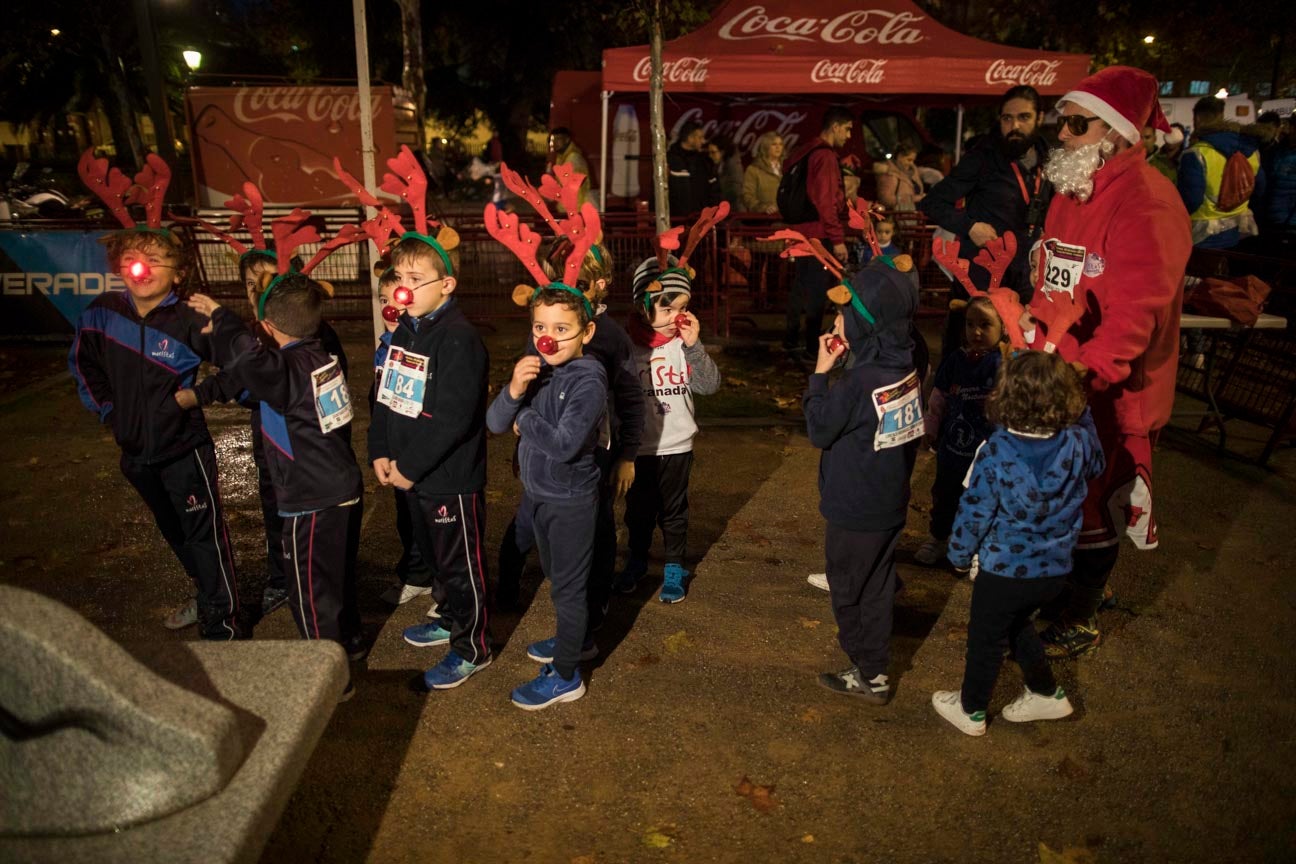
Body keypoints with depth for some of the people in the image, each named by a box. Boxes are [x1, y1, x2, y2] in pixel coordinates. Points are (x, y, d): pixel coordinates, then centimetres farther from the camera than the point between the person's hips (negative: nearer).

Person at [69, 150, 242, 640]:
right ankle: (208, 596, 42)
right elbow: (82, 362, 15)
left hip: (185, 448, -6)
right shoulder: (102, 313, -2)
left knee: (204, 533, 0)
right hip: (135, 451, 6)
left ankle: (223, 624, 11)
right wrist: (106, 408, 11)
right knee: (174, 532, 22)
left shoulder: (189, 323, -19)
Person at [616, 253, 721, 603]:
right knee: (638, 509, 17)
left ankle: (674, 568, 31)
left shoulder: (686, 342, -7)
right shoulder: (628, 344, -10)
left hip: (677, 445, 0)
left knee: (674, 510, 15)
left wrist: (693, 346, -24)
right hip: (638, 446, 0)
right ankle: (637, 561, 38)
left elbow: (709, 385, -13)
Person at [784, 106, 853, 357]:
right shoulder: (825, 156, -15)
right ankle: (812, 347, 2)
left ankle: (791, 340, 24)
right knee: (818, 290, -3)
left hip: (801, 230, 10)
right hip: (819, 234, -10)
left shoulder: (806, 151, 13)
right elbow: (825, 202, -20)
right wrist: (838, 239, -18)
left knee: (801, 286, 16)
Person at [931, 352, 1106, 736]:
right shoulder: (1078, 443, -14)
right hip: (1054, 568, 5)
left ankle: (971, 710, 35)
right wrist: (1081, 416, 13)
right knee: (1017, 625, 31)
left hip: (1004, 569, -4)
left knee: (986, 638, 17)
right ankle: (1047, 693, 43)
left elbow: (975, 510, -16)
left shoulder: (996, 451, -25)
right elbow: (1096, 466, 12)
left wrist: (959, 552, 0)